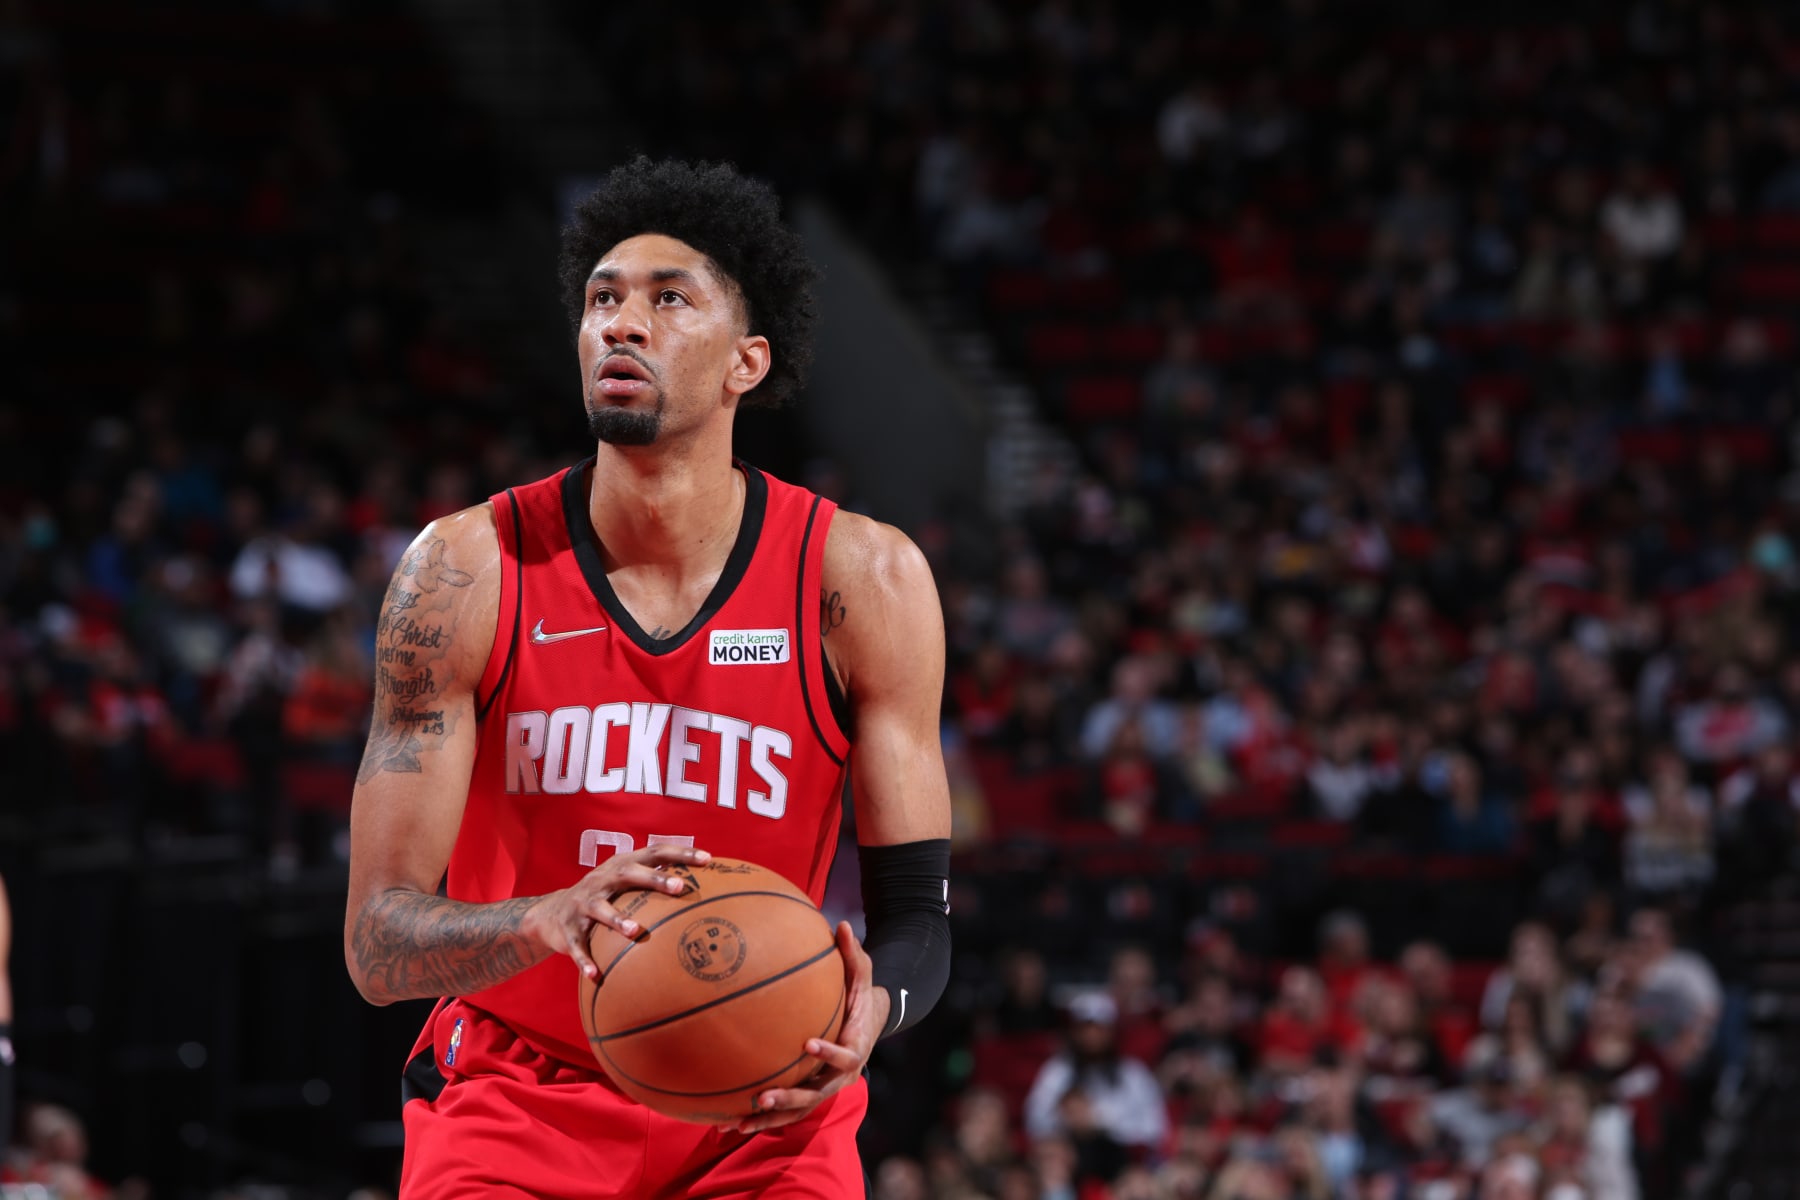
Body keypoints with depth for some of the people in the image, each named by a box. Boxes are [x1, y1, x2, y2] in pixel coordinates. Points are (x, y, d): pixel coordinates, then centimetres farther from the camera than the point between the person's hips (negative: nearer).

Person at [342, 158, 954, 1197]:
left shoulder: (861, 581, -9)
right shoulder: (469, 571, -10)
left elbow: (918, 917, -5)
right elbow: (379, 946, -13)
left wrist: (867, 1012, -29)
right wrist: (547, 919, -34)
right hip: (516, 1101, 0)